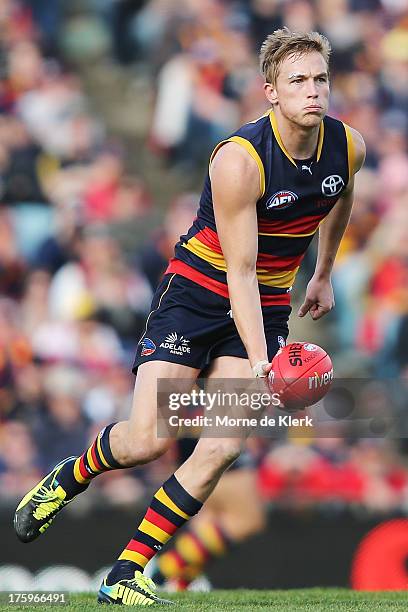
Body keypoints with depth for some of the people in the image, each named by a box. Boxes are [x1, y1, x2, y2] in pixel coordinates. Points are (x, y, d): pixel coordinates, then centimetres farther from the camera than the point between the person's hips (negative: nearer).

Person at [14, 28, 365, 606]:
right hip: (199, 292, -5)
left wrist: (324, 274, 26)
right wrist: (260, 362, -34)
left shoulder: (347, 146, -7)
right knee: (147, 440, -13)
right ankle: (68, 478, 22)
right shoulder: (239, 161, -26)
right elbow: (240, 272, -26)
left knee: (222, 448, -11)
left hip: (268, 306, 5)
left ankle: (126, 573, -2)